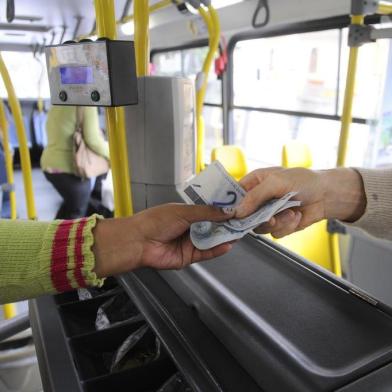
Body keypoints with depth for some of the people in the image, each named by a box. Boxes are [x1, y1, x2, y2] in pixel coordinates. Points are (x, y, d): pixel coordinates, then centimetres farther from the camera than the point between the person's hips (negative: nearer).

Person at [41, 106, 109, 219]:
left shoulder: (56, 107, 13)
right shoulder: (86, 105, -13)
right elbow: (93, 139, -19)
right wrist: (111, 154, -4)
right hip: (70, 168, -8)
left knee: (70, 204, 27)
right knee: (76, 212, 7)